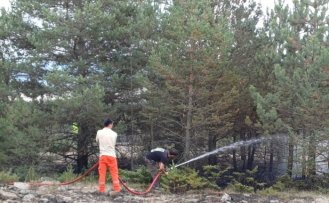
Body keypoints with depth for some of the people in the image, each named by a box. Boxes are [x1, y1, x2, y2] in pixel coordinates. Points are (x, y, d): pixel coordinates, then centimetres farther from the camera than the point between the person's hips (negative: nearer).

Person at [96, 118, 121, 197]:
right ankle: (117, 189, -1)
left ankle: (102, 190, 6)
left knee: (102, 173, 6)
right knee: (114, 173, 3)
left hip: (103, 155, 1)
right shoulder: (114, 134, -2)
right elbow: (114, 143, 8)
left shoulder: (99, 132, -1)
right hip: (111, 155, -1)